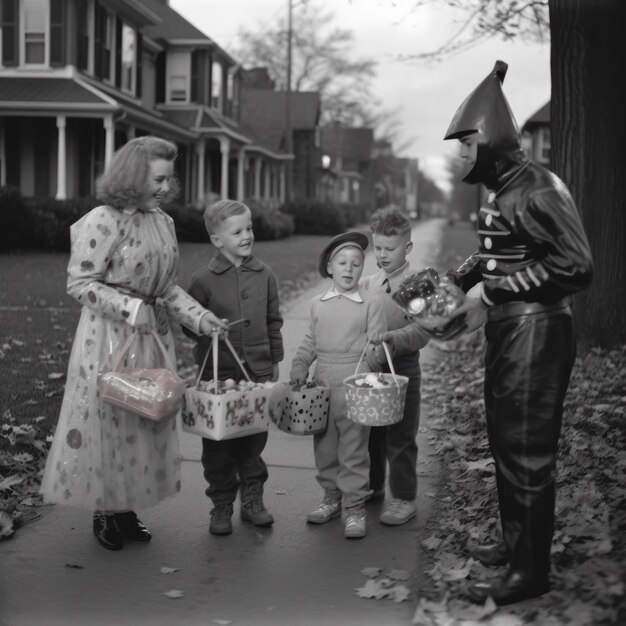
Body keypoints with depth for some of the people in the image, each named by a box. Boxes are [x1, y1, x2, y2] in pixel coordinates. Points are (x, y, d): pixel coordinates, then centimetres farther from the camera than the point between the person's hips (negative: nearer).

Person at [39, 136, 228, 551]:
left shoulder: (163, 222, 7)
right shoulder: (102, 222, -15)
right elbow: (80, 283, -14)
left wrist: (197, 316, -3)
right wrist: (131, 308, -22)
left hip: (153, 336, 7)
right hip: (108, 338, -7)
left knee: (147, 422, 12)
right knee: (106, 421, 3)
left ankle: (128, 507, 25)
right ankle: (104, 512, 18)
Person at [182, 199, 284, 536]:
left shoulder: (264, 275, 3)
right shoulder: (203, 280, -6)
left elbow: (273, 321, 12)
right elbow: (188, 322, 2)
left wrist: (274, 360, 12)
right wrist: (207, 331, -16)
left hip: (258, 371, 2)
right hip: (218, 373, -2)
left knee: (255, 438, 10)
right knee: (218, 442, 5)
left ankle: (252, 499, 25)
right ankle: (221, 505, 17)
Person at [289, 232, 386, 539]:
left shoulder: (371, 304, -1)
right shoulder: (318, 304, 11)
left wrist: (370, 357, -20)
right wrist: (299, 368, 6)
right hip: (322, 383, 4)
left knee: (353, 449, -1)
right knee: (324, 446, 12)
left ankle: (354, 507, 9)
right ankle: (332, 496, 28)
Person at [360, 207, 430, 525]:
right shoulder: (367, 284, 7)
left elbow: (421, 331, -17)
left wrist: (395, 338, -33)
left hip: (402, 367, -5)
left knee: (400, 438, 2)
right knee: (370, 431, 17)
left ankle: (404, 498, 13)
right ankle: (372, 485, 34)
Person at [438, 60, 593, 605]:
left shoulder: (538, 189, -17)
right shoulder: (498, 192, 11)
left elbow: (575, 266, -24)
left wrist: (492, 293, -22)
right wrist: (451, 282, 6)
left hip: (537, 335, -9)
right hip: (506, 334, 9)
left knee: (528, 454, -1)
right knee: (504, 443, 19)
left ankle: (531, 571, 11)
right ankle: (516, 542, 35)